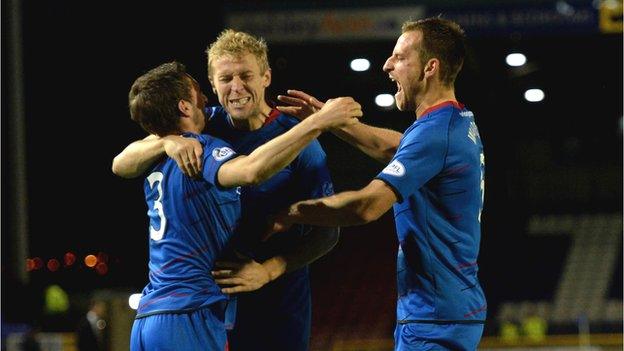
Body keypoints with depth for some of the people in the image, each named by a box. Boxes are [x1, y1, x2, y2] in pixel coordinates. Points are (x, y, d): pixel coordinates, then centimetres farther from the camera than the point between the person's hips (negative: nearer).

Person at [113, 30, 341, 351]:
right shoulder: (204, 127, 1)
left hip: (279, 304, -3)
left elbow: (326, 231, -9)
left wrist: (267, 271, -23)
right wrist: (166, 142, -24)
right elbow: (121, 166, -3)